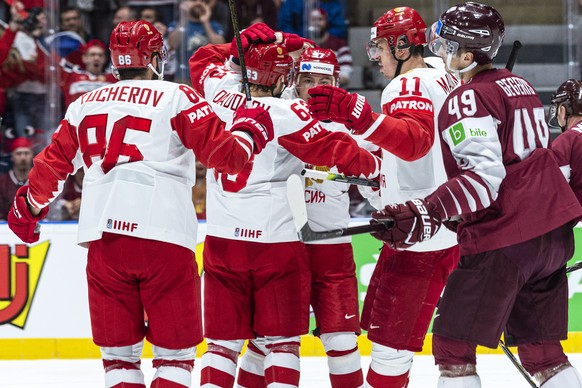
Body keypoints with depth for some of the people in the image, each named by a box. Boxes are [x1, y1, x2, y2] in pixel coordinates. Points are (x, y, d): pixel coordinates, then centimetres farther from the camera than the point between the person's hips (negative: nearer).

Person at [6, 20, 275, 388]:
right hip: (164, 237, -4)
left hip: (103, 239, 4)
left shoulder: (84, 105, 16)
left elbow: (53, 164, 24)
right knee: (175, 354, 4)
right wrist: (249, 130, 15)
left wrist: (28, 208, 41)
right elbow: (221, 151, -5)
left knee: (119, 353, 11)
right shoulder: (176, 98, 2)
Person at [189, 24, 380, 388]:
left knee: (224, 340, 8)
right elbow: (332, 149, -13)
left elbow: (205, 59, 21)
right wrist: (372, 165, 4)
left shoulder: (219, 93, 1)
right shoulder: (287, 113, -14)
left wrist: (246, 45, 13)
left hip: (222, 239, 4)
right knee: (282, 339, 5)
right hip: (276, 239, -4)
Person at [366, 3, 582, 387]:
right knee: (541, 347, 14)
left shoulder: (468, 99, -12)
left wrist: (428, 213, -32)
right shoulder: (518, 85, 16)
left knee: (453, 346, -3)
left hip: (504, 240, -9)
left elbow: (483, 176, -23)